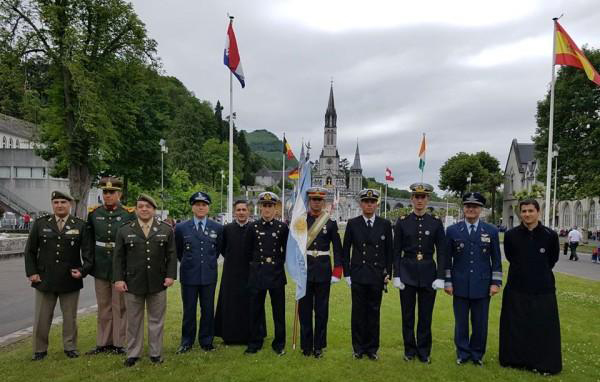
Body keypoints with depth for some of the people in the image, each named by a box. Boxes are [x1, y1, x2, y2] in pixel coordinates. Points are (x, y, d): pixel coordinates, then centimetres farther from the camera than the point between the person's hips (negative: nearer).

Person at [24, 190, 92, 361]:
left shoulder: (80, 225, 0)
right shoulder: (40, 223, 2)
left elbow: (87, 251, 1)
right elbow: (30, 250, 6)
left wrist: (84, 270, -10)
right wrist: (31, 272, -1)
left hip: (70, 281, -1)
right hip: (44, 279, 1)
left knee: (70, 317, 11)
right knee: (41, 318, 10)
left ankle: (70, 347, 26)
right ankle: (40, 350, 25)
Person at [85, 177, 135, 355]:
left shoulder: (129, 214, -7)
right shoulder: (94, 214, 3)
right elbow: (89, 241, 11)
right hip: (100, 269, 4)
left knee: (119, 307, 7)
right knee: (103, 308, 14)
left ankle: (119, 344, 17)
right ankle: (103, 343, 26)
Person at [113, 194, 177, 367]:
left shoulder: (166, 229, 4)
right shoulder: (124, 231, 4)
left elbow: (172, 255, 3)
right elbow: (118, 257, 2)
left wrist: (170, 275, -6)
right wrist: (118, 279, -5)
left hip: (157, 283, 0)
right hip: (133, 283, 0)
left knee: (156, 320, 9)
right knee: (133, 321, 10)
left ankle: (156, 353, 21)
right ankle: (133, 354, 22)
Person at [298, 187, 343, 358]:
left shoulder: (331, 222, 2)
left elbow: (337, 249, 1)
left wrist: (337, 271, -5)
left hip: (323, 269, 0)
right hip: (305, 268, 0)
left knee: (321, 309, 6)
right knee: (304, 309, 6)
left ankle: (319, 346, 19)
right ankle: (306, 345, 19)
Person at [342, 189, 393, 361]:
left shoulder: (385, 224, 3)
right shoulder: (352, 224, 1)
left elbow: (389, 251, 7)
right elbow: (345, 251, 4)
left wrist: (388, 274, 2)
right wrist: (347, 274, 0)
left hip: (377, 276, 1)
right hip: (358, 276, -1)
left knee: (374, 312, 8)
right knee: (358, 312, 6)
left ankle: (372, 348, 21)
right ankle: (359, 348, 19)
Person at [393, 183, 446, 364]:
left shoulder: (436, 223, 1)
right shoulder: (402, 222, 0)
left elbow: (442, 252, 1)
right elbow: (397, 251, 1)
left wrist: (440, 277, -6)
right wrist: (396, 275, -4)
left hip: (428, 274, 0)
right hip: (407, 274, 0)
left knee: (426, 315, 7)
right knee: (407, 315, 8)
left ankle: (424, 351, 22)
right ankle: (410, 349, 23)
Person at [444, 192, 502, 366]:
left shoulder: (491, 231, 2)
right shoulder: (452, 230, 1)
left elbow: (496, 259, 5)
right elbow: (447, 258, 3)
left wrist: (496, 282, 0)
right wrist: (447, 281, 0)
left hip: (482, 286, 0)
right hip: (460, 285, 0)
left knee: (480, 323, 9)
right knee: (461, 322, 9)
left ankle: (477, 354, 27)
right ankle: (462, 353, 25)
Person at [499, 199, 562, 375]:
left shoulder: (550, 235, -7)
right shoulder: (511, 235, -4)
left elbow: (552, 259, 10)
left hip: (543, 289, -1)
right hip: (516, 288, 1)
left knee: (543, 327, 6)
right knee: (515, 327, 9)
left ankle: (543, 364, 21)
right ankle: (515, 359, 24)